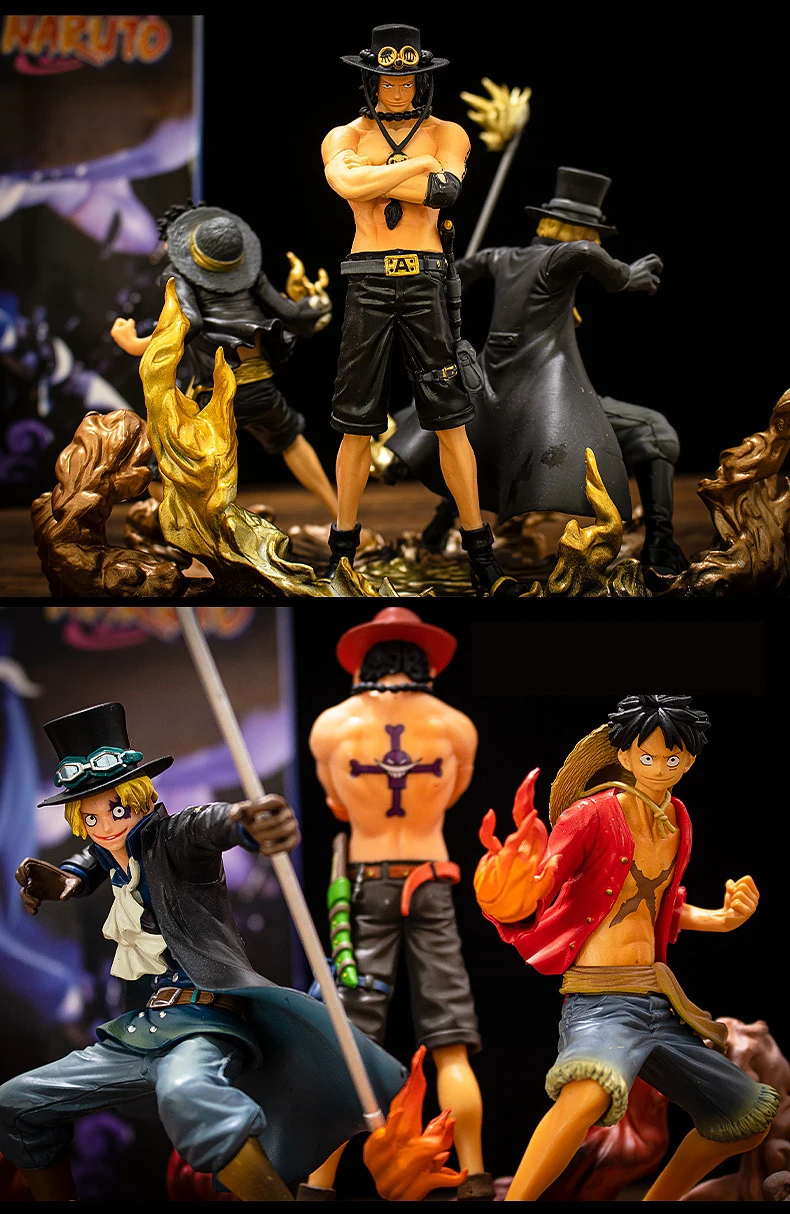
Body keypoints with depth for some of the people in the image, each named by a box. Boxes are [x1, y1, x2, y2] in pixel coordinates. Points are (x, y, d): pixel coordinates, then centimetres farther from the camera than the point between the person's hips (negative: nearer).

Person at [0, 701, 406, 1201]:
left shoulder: (170, 838, -11)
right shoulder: (116, 853, 12)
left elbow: (206, 825, -36)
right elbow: (88, 864, 37)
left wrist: (246, 821, -62)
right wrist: (62, 880, 10)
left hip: (203, 1023, -10)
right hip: (141, 1029, 10)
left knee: (186, 1095, -45)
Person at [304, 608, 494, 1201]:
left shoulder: (330, 725, 1)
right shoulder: (457, 727, 1)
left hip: (364, 885, 0)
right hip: (431, 885, 0)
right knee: (451, 1050, 3)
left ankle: (319, 1185, 0)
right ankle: (475, 1181, 4)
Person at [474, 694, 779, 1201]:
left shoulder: (677, 822, 13)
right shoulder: (592, 815, -9)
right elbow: (532, 906, -17)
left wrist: (720, 920, 13)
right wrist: (510, 898, -40)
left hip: (658, 1002, 8)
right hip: (599, 1001, -8)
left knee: (751, 1119, 15)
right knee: (591, 1092, -41)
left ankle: (657, 1201, 31)